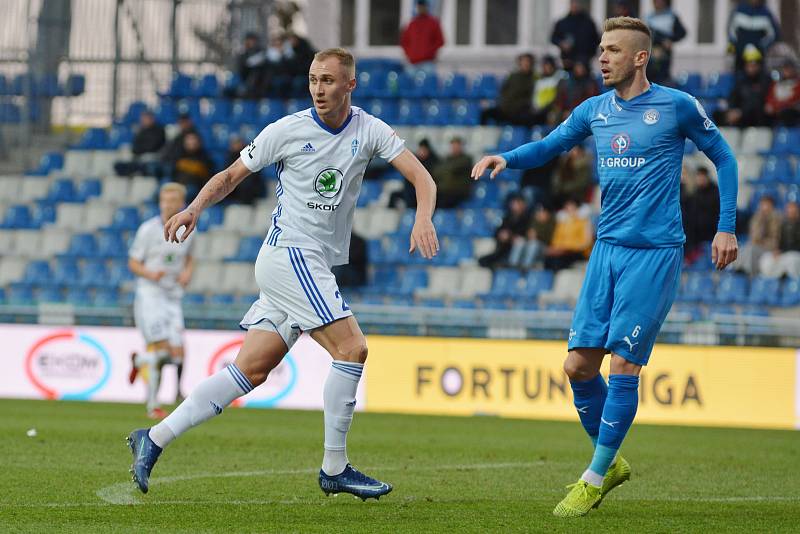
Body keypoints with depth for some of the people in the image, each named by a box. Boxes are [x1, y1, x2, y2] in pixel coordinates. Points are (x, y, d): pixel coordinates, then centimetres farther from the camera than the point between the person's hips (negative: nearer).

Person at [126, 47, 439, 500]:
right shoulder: (287, 130, -4)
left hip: (317, 266, 5)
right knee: (352, 348, -16)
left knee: (251, 370, 2)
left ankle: (153, 440, 7)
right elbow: (232, 176, 4)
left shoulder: (370, 131, 4)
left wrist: (423, 219, -23)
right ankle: (335, 469, -7)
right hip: (289, 255, -5)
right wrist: (196, 208, -13)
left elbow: (422, 177, -3)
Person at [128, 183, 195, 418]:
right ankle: (152, 406, 6)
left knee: (177, 354, -5)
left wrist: (187, 273, 2)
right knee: (161, 349, -14)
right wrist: (149, 274, -21)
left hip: (173, 298, 5)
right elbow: (133, 262, -1)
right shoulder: (148, 229, -6)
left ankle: (139, 361, 26)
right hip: (149, 295, -5)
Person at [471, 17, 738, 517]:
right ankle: (611, 462, 21)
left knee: (623, 367, -8)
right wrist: (505, 158, -1)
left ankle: (594, 479, 1)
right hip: (608, 249, 6)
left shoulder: (678, 106, -5)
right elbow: (550, 145, 20)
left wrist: (727, 227, 1)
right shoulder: (595, 111, 9)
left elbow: (723, 157, 5)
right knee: (579, 365, 1)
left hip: (655, 253, -6)